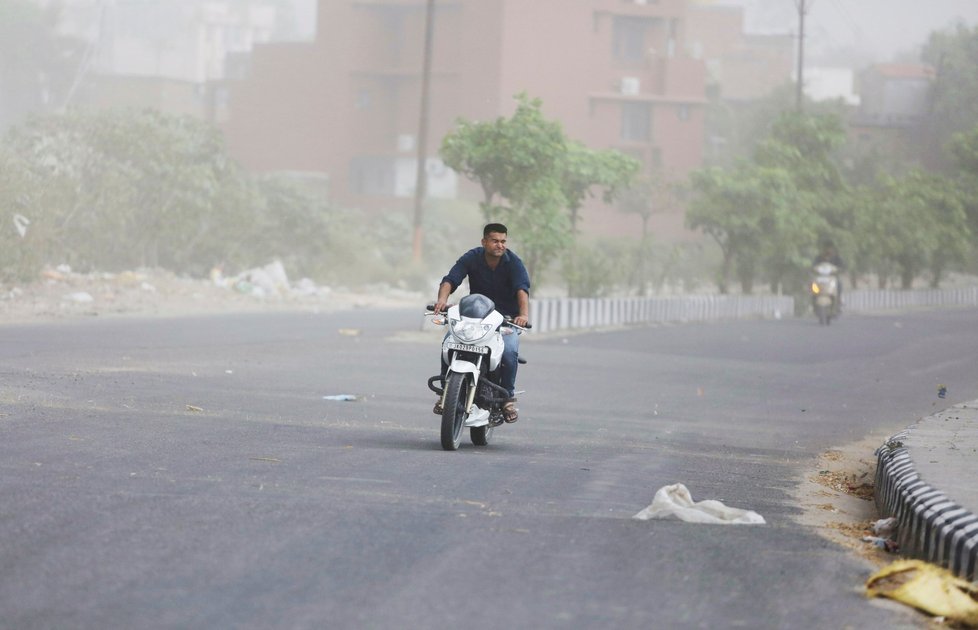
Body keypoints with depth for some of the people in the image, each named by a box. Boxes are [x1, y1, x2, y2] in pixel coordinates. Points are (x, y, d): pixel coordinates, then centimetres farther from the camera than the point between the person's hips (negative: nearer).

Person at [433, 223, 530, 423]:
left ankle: (509, 397, -8)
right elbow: (450, 279, -18)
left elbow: (522, 289, -27)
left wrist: (524, 314, -47)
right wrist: (442, 299, -40)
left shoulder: (513, 262, -12)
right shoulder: (472, 258, -7)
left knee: (509, 351, -29)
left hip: (507, 317, -2)